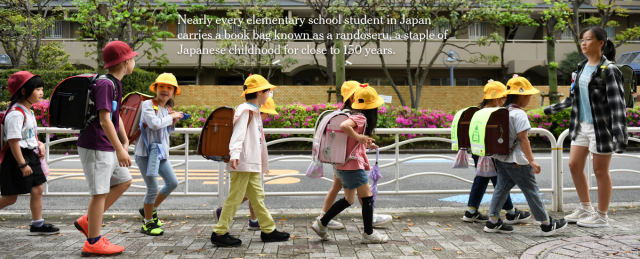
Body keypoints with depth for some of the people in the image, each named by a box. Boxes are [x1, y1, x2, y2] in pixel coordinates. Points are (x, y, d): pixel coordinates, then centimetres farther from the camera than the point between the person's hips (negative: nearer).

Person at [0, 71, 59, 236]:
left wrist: (39, 144, 6)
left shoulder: (27, 111, 10)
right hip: (16, 158, -9)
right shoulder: (16, 114, -20)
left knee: (37, 189, 9)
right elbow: (13, 141, -23)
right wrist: (22, 164, -22)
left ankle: (37, 225, 17)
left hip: (30, 155, 10)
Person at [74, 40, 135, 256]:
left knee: (124, 181, 15)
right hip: (95, 147, -10)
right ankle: (93, 243, 8)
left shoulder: (115, 84, 13)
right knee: (100, 192, -3)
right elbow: (104, 119, -26)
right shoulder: (105, 84, -18)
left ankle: (87, 222, 21)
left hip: (108, 147, 10)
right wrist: (119, 149, -27)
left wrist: (125, 142, 19)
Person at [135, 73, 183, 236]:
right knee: (153, 189, -5)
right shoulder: (148, 105, -9)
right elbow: (154, 124, -26)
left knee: (172, 183, 9)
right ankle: (148, 224, 12)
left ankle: (151, 209, 30)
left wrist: (173, 123, 5)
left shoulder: (168, 110, 13)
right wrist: (172, 117, -13)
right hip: (145, 153, -8)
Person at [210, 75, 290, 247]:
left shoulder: (253, 111, 20)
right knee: (235, 197, -5)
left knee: (257, 196, 13)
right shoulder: (246, 110, -10)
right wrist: (234, 155, -35)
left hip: (253, 164, 10)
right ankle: (219, 233, 2)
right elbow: (238, 133, -22)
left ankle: (268, 230, 20)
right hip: (243, 162, -10)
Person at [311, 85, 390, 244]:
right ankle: (369, 234, 11)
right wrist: (358, 137, -23)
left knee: (349, 200, 17)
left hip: (344, 166, 10)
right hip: (353, 165, -10)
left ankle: (321, 224, 21)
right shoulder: (360, 118, -15)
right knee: (368, 197, 1)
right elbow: (344, 126, -34)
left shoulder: (356, 116, 14)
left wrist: (365, 143, 18)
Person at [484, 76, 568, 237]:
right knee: (531, 190, 2)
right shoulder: (519, 114, -18)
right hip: (516, 161, -8)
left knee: (502, 187, 12)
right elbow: (522, 138, -22)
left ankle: (493, 222, 14)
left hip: (500, 158, 8)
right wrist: (531, 160, -21)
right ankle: (547, 224, 14)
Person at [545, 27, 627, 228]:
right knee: (574, 165, 10)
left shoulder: (608, 70, -14)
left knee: (600, 170, 3)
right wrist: (552, 109, 25)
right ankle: (585, 208, 27)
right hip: (581, 125, 8)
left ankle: (602, 216, 17)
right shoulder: (582, 67, 9)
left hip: (601, 127, -8)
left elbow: (617, 104, -18)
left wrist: (620, 135, -24)